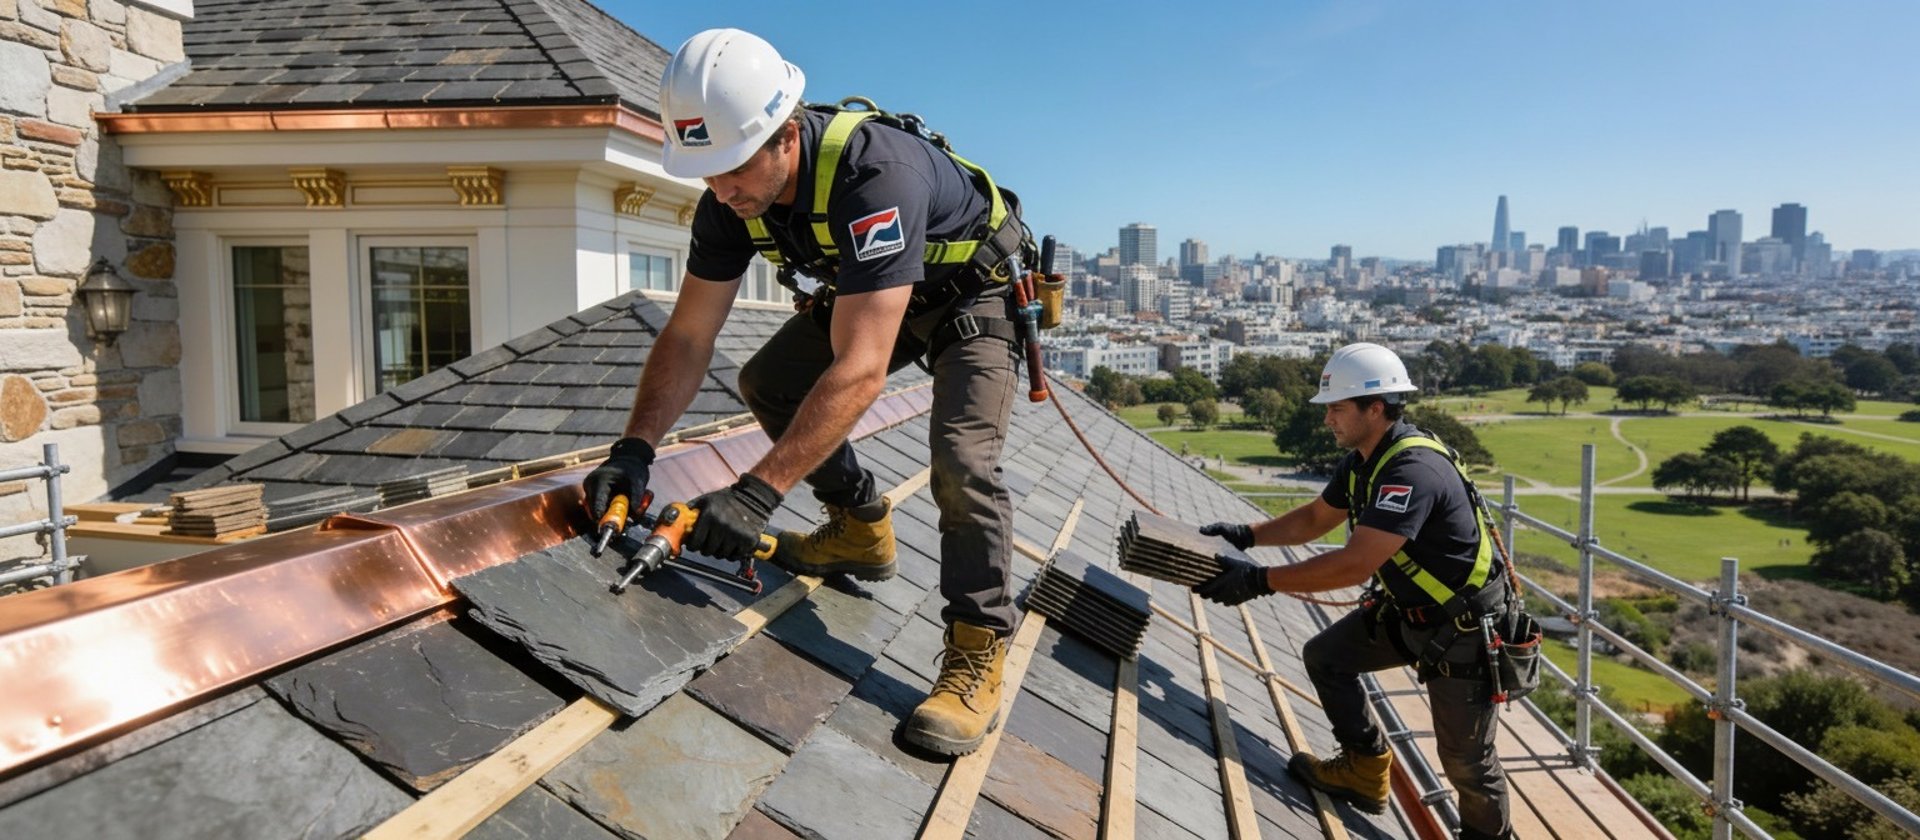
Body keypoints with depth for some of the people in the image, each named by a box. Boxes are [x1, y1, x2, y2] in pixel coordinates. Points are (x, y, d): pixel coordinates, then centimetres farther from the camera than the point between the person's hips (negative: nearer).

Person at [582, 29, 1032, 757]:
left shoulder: (873, 173, -41)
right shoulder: (730, 194, -18)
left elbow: (861, 370, -46)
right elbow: (688, 336, -12)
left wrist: (758, 492, -49)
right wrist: (635, 447, -25)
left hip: (975, 292, -7)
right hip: (866, 294, 7)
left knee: (960, 460, -24)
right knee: (767, 383, 2)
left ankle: (977, 655, -10)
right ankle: (862, 530, 17)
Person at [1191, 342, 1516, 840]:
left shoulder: (1414, 470, -32)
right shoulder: (1360, 462, -2)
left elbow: (1354, 564, -37)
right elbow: (1314, 519, 13)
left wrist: (1259, 581, -35)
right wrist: (1247, 535, 0)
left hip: (1464, 626, -9)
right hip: (1407, 609, 9)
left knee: (1464, 757, 3)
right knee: (1325, 656, 7)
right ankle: (1365, 770, 21)